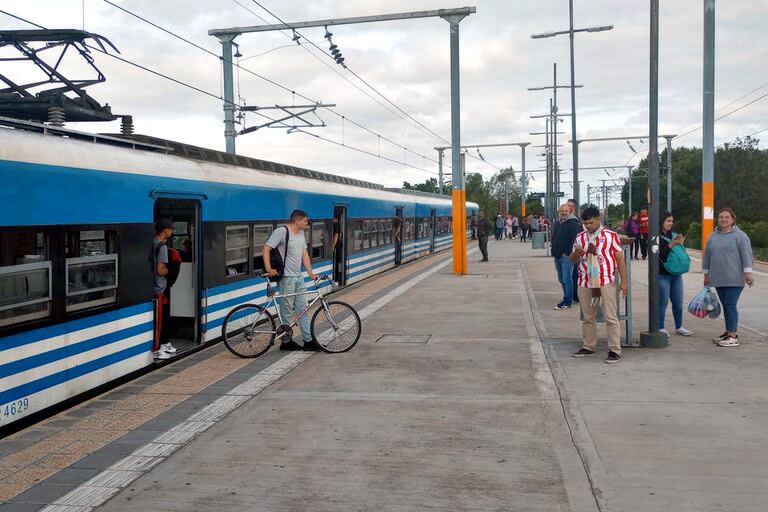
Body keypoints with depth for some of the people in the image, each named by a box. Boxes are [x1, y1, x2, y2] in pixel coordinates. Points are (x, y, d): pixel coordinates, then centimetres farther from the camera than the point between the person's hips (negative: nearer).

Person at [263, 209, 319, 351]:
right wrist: (268, 269, -24)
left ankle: (308, 341, 14)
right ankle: (286, 342, 12)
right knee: (287, 311, 1)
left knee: (303, 309, 10)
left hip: (299, 277, 8)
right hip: (286, 278, -8)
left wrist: (311, 273, 5)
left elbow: (305, 254, 13)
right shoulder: (281, 232, -13)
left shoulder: (301, 233, 13)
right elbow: (266, 250, -15)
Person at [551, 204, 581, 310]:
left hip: (567, 257, -8)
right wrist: (554, 252, 15)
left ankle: (568, 302, -4)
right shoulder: (557, 223, 17)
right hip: (557, 256, 8)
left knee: (567, 279, -8)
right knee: (561, 279, 13)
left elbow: (575, 240, -16)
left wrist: (567, 253, -16)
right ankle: (566, 299, 23)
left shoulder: (573, 223, -9)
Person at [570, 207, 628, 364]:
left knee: (611, 318, -4)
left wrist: (624, 281, -2)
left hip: (605, 282, -4)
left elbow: (620, 259, 1)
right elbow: (573, 260, 17)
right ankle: (588, 347, 23)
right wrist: (576, 254, -8)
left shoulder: (611, 236, -1)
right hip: (585, 283, 4)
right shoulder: (580, 237, 10)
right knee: (588, 317, 12)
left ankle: (615, 350, 0)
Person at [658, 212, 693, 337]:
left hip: (676, 273, 7)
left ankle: (679, 327, 25)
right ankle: (660, 328, 7)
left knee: (678, 302, 12)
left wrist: (680, 244, -1)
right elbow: (658, 255, -18)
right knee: (662, 302, -2)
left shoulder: (674, 235, 12)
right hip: (662, 274, -7)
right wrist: (671, 245, -22)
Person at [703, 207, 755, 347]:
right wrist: (706, 274, 18)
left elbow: (747, 255, -9)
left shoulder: (740, 235, -3)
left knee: (731, 305, -9)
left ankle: (733, 336, -7)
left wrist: (748, 273, -15)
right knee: (726, 305, 11)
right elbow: (707, 256, 18)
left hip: (734, 279, -6)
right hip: (718, 279, 6)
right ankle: (729, 332, 19)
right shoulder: (713, 236, 13)